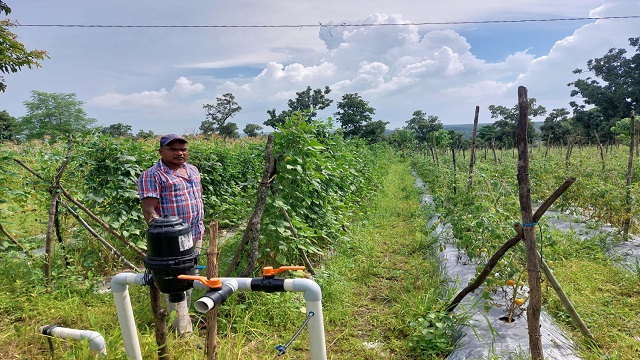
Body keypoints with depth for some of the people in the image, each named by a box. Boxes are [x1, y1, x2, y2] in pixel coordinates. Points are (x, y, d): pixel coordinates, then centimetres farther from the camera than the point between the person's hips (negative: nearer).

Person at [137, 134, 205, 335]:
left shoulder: (193, 170, 12)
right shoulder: (152, 175, -11)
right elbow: (149, 210, -17)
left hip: (195, 236, 8)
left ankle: (184, 317, 37)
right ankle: (185, 333, 4)